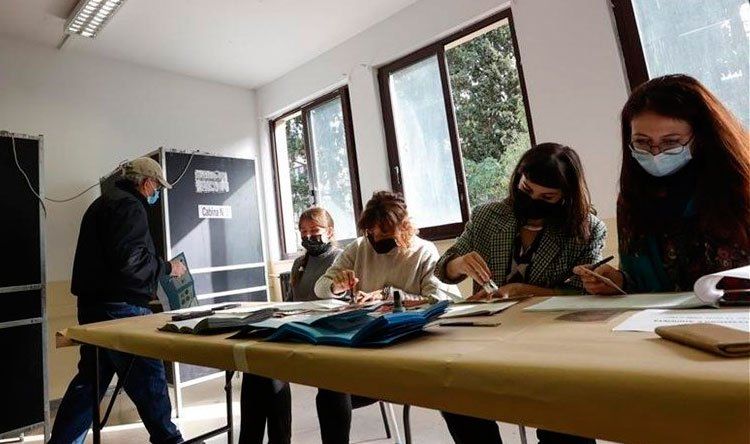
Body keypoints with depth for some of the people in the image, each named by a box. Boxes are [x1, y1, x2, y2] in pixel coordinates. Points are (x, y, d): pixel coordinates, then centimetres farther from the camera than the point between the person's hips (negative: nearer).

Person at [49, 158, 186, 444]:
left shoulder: (106, 202, 21)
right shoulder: (129, 206, -13)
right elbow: (130, 259, -24)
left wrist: (145, 288, 24)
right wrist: (167, 268, -10)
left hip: (95, 306, 10)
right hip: (119, 309, -10)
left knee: (90, 380, 17)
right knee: (148, 375, 1)